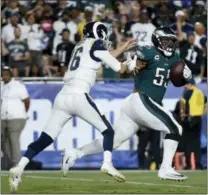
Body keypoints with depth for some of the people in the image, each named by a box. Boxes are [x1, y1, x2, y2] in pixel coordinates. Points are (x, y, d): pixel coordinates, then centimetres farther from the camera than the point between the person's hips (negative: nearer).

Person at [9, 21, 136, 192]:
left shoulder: (81, 45, 25)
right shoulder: (96, 44, 4)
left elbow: (103, 59, 39)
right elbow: (118, 68, 3)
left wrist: (123, 48, 46)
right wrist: (128, 64, 24)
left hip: (62, 96, 6)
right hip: (79, 96, -6)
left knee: (45, 139, 2)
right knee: (108, 131, 8)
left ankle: (19, 168, -15)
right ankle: (107, 163, -13)